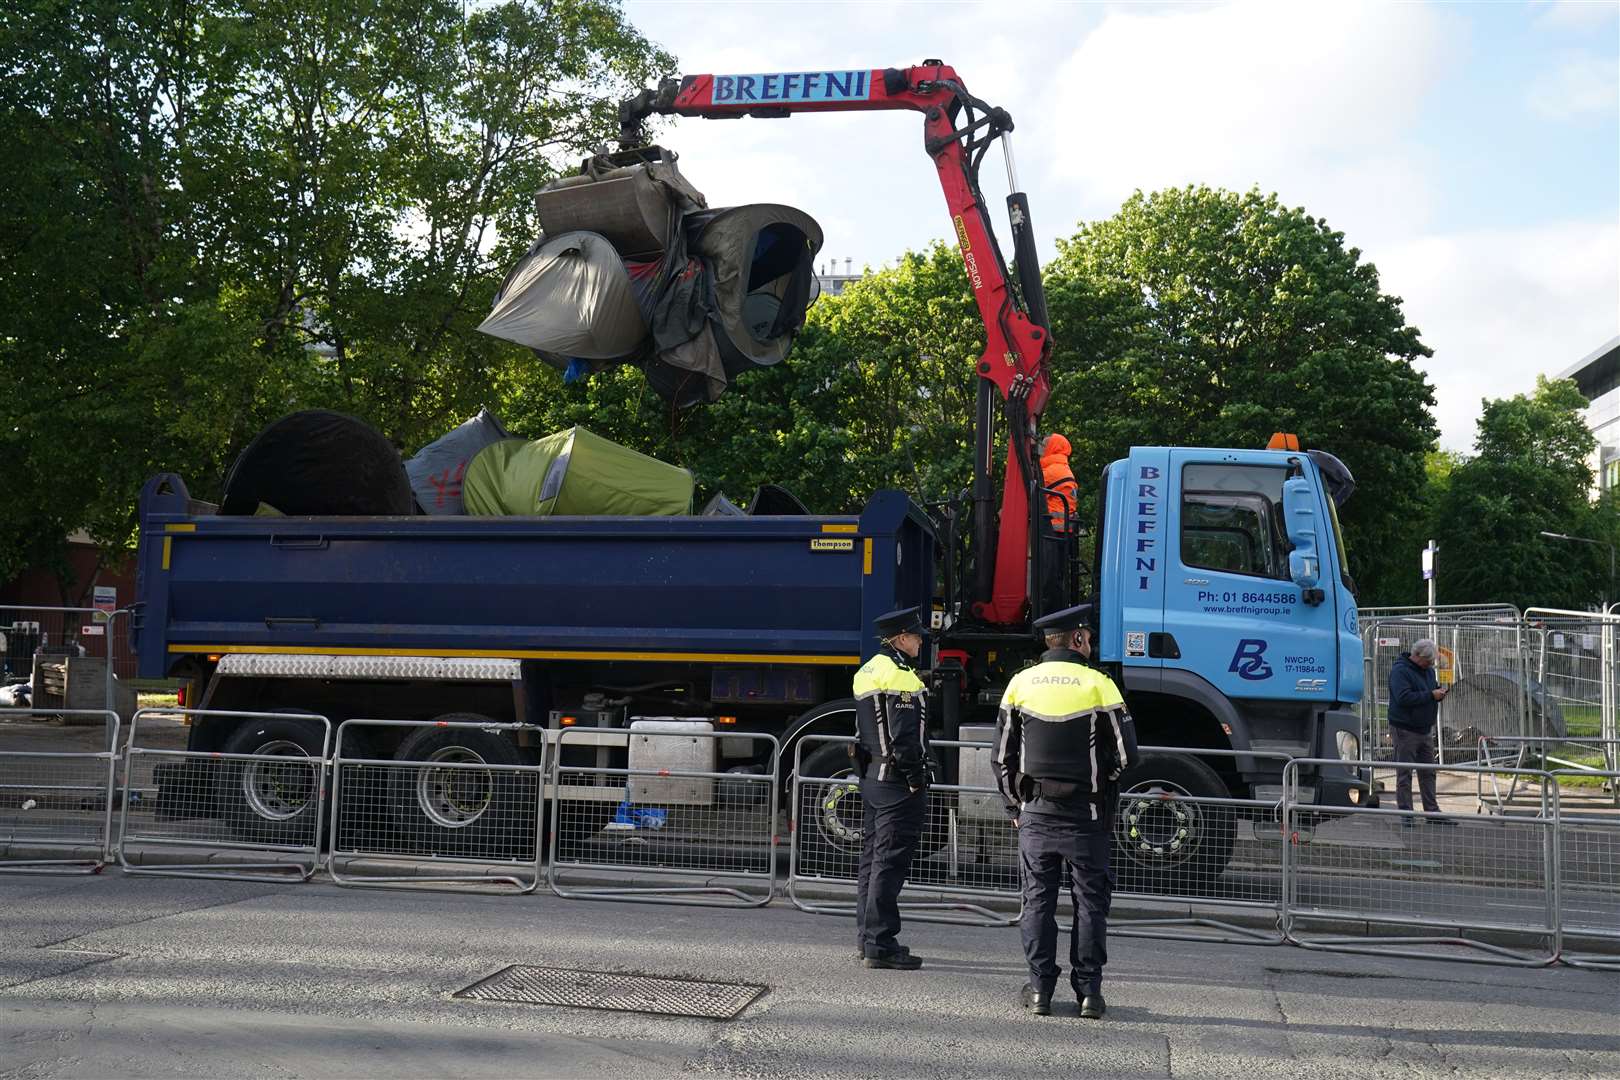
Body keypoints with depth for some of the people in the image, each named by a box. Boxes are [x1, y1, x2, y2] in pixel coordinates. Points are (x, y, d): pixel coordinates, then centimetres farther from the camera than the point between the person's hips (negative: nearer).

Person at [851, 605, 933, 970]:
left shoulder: (866, 672, 14)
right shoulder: (900, 676, -16)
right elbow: (904, 736, -21)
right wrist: (916, 779, -15)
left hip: (870, 777, 10)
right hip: (897, 784, -10)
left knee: (871, 858, 15)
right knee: (890, 861, -7)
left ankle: (868, 938, 23)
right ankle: (880, 945, -6)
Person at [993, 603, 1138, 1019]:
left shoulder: (1020, 683, 2)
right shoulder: (1098, 685, -7)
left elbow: (1002, 757, 5)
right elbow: (1126, 754, -6)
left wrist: (1014, 805, 15)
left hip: (1035, 812, 2)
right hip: (1086, 814, -2)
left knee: (1038, 900, 8)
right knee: (1090, 902, 5)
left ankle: (1039, 989, 8)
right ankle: (1088, 992, 6)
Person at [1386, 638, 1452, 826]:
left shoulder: (1428, 670, 12)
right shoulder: (1400, 670, -15)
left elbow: (1433, 688, 25)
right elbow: (1404, 698, -25)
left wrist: (1439, 693, 0)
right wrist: (1431, 695, -23)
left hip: (1425, 729, 8)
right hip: (1405, 730, -8)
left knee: (1428, 773, 12)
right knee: (1405, 774, -1)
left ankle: (1432, 811, 18)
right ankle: (1406, 814, 2)